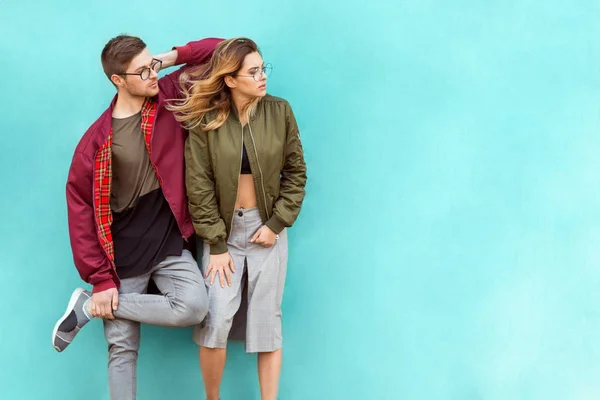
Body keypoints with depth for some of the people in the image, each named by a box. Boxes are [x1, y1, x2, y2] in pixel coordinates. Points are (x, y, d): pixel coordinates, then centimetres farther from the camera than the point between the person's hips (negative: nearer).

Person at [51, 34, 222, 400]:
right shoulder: (98, 139, -9)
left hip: (171, 245, 2)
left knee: (195, 306, -23)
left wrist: (175, 57, -11)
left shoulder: (171, 98, -2)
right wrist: (100, 278, -10)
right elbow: (81, 208, -6)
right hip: (122, 256, -2)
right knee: (122, 348, -1)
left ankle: (89, 308, -5)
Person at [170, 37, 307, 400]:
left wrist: (277, 224, -7)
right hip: (224, 228, -1)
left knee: (267, 321, 4)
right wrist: (216, 245, -11)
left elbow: (296, 173, 1)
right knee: (215, 322, -8)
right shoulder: (205, 121, -11)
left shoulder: (279, 112, -6)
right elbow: (199, 186, -9)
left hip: (267, 227, 1)